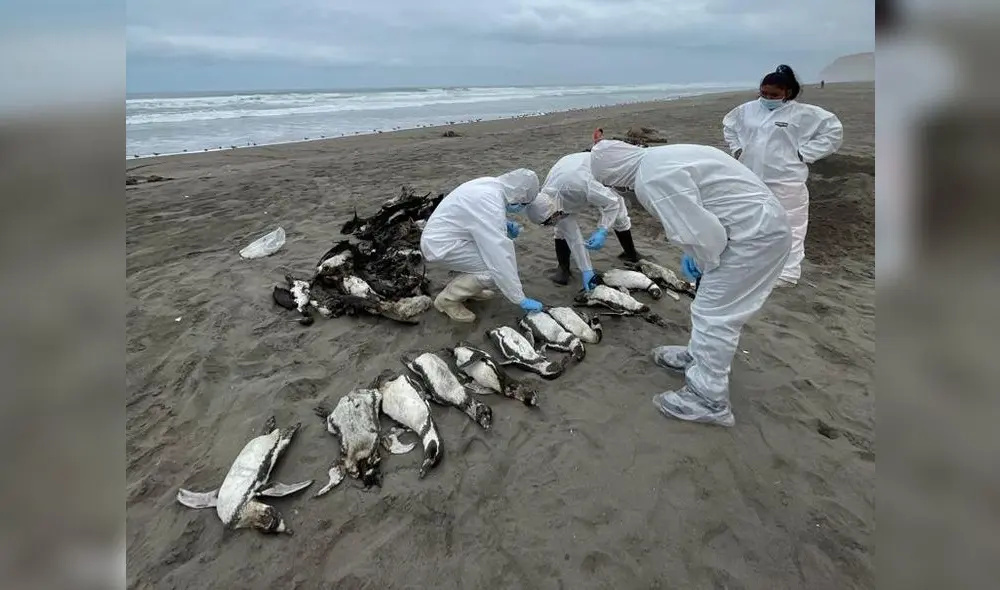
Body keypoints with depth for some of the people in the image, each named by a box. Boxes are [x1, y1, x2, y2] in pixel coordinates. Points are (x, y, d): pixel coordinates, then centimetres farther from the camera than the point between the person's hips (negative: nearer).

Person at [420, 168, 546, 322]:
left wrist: (505, 225, 1)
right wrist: (520, 299, -23)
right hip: (440, 245, -9)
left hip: (441, 234, 9)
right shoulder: (490, 204, -28)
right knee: (497, 267, -16)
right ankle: (448, 298, -1)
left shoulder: (492, 185, -1)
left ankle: (467, 285, 18)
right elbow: (500, 258, -30)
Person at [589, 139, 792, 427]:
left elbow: (701, 230, -25)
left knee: (713, 314, -2)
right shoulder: (658, 159, 9)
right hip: (762, 224, 10)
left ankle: (708, 400, 10)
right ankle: (698, 357, 43)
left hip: (754, 234, -10)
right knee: (713, 307, 23)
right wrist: (692, 255, 13)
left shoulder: (653, 178, -23)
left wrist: (707, 265, -6)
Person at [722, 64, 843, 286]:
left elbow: (833, 130, -2)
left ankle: (788, 273, 8)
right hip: (750, 179, 5)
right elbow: (728, 125, 24)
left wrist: (804, 154, -8)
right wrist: (737, 149, 11)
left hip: (785, 181, -4)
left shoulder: (804, 113, -6)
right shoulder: (747, 109, 5)